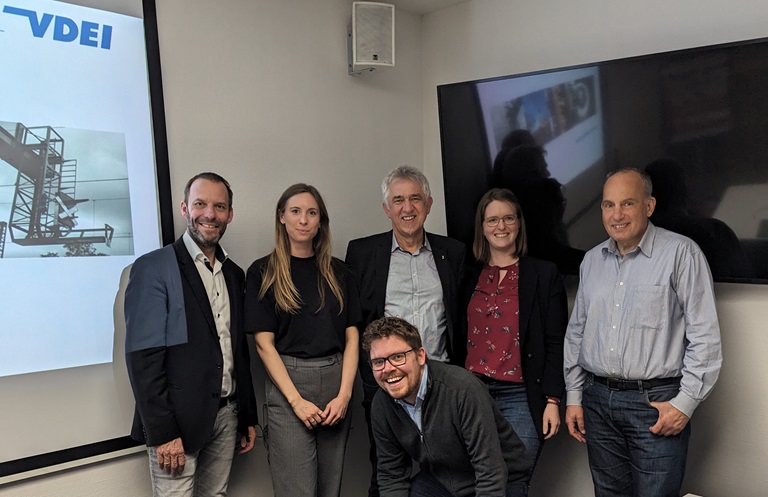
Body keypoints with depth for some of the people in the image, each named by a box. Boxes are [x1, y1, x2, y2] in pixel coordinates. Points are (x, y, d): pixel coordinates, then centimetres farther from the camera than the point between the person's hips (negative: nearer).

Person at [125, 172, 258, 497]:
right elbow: (142, 357, -14)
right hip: (179, 420, -5)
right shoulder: (153, 268, -9)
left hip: (227, 414, 6)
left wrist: (248, 417, 14)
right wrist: (162, 432, -17)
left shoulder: (233, 274, 11)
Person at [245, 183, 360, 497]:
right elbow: (264, 344, -5)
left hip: (335, 381, 3)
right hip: (288, 383, -3)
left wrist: (344, 394, -6)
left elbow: (352, 337, 6)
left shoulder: (337, 272, 9)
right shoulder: (263, 272, 0)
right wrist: (297, 401, -12)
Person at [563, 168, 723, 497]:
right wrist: (573, 396, 12)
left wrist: (686, 402, -11)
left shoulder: (681, 253, -8)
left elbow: (705, 335, -9)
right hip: (597, 401, 5)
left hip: (657, 404, -5)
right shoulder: (592, 260, 9)